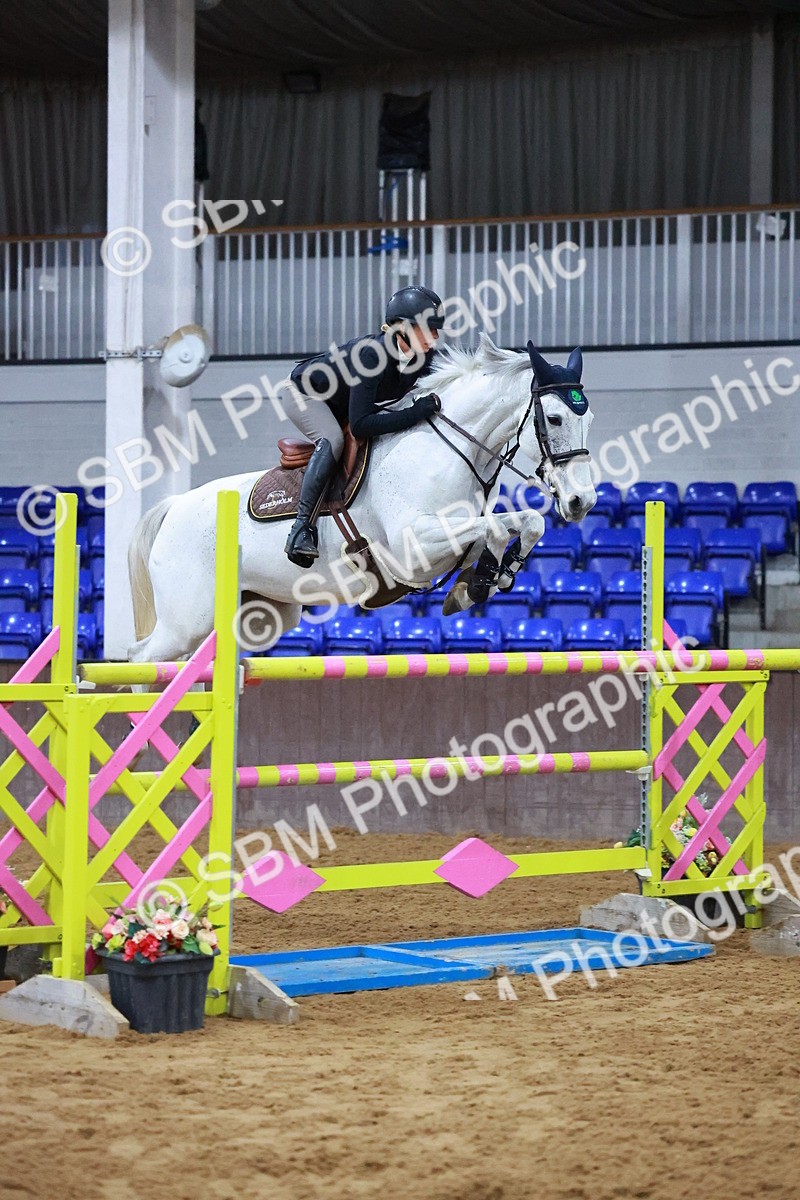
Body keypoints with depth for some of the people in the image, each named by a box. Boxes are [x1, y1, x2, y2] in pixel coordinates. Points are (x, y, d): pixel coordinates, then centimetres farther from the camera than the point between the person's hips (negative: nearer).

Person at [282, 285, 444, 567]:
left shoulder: (425, 356, -20)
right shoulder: (371, 353, -40)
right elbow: (359, 425, -45)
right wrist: (418, 412, -47)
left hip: (344, 406, 8)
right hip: (306, 394, -8)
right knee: (333, 439, -35)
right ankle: (302, 528, -35)